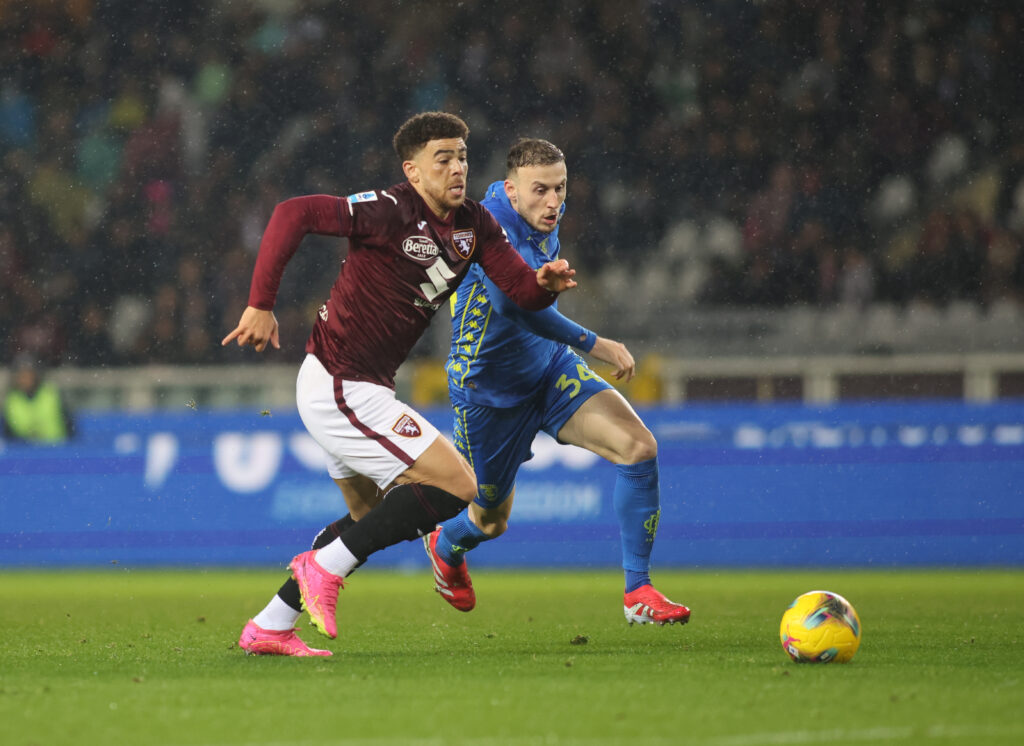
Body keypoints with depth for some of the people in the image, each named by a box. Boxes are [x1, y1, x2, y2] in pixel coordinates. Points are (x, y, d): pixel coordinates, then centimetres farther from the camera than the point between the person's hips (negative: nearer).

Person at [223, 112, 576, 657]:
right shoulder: (391, 211, -19)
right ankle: (324, 567, -7)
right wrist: (261, 305, -25)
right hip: (340, 387, -10)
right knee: (457, 485, -12)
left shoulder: (474, 225, 6)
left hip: (361, 388, 10)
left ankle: (267, 629, 25)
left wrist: (546, 282, -21)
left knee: (369, 517, 22)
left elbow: (522, 290, 2)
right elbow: (293, 214, -24)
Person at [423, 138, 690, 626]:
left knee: (639, 447, -18)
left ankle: (638, 592, -13)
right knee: (491, 521, 11)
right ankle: (446, 547, 51)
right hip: (490, 389, -6)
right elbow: (515, 303, -44)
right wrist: (594, 345, -41)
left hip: (550, 367, 6)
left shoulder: (545, 220, -2)